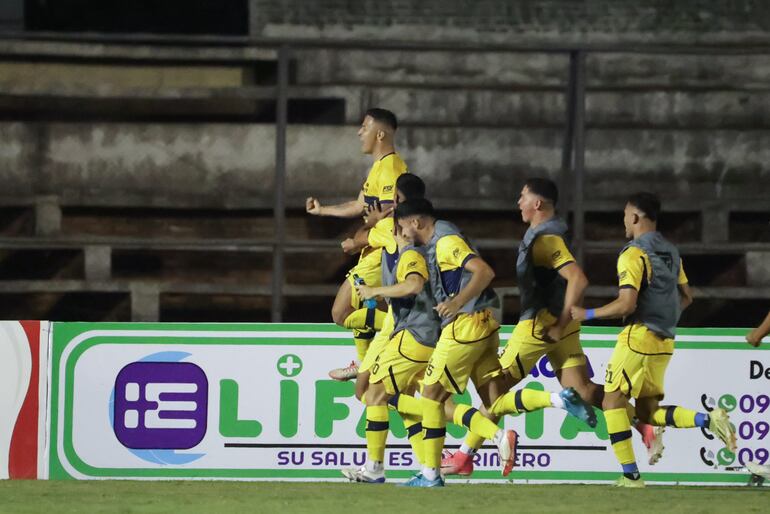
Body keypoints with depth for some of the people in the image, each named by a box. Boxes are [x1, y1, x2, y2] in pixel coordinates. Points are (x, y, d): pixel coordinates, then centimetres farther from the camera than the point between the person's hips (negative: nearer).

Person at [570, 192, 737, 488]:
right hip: (664, 341, 8)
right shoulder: (671, 253, 13)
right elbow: (686, 298, 19)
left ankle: (630, 475, -6)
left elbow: (626, 305, -20)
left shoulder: (633, 254, -13)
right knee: (649, 412, 13)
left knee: (613, 402, -1)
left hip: (639, 337, -8)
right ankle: (709, 420, -7)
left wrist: (586, 315, -10)